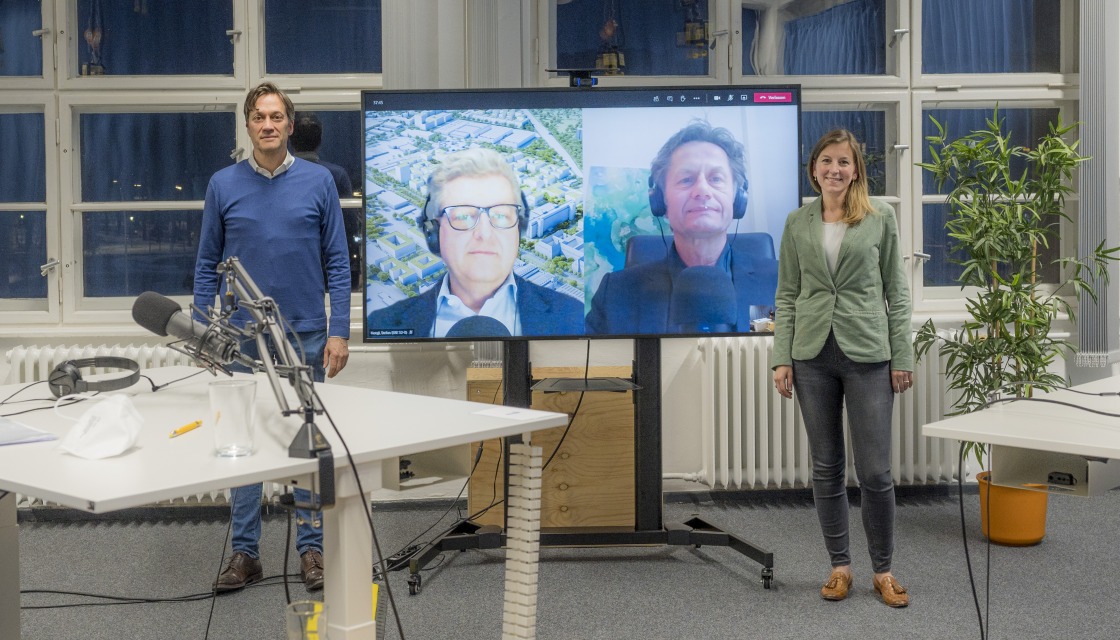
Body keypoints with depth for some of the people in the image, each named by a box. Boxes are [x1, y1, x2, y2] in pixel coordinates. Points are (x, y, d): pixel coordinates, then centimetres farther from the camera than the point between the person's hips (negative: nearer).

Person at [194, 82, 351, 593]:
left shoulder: (318, 182, 0)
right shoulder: (223, 185, 2)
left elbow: (337, 262, 0)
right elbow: (207, 266, 6)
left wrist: (339, 331, -7)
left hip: (305, 337, -1)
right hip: (242, 339, 1)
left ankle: (311, 547, 16)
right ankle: (245, 552, 16)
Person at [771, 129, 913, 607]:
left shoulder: (880, 218, 2)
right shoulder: (797, 223, 7)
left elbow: (895, 291, 3)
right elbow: (787, 295, 8)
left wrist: (902, 357, -2)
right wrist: (781, 359, 0)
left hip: (867, 353, -2)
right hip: (813, 355, 2)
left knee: (875, 471, -1)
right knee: (826, 467, 8)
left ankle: (883, 571, 15)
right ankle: (840, 566, 21)